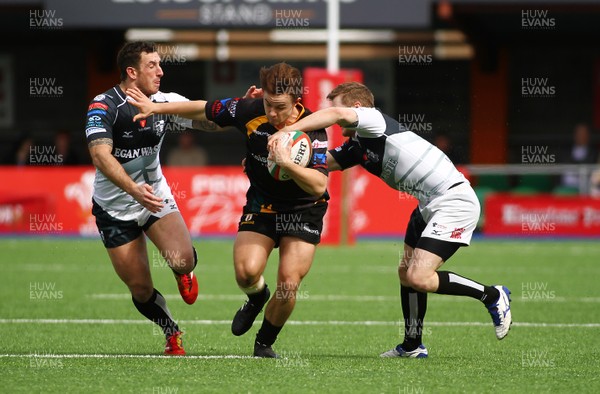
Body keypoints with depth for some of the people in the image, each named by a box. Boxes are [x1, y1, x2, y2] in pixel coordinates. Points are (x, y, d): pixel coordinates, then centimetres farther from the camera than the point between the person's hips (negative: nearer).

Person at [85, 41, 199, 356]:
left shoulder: (165, 102, -5)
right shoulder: (104, 106, -20)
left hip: (156, 196, 2)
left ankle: (184, 272, 15)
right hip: (114, 208, -2)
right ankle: (173, 333, 28)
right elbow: (101, 155, -32)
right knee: (141, 289, -1)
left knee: (182, 260, -23)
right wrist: (134, 189, -46)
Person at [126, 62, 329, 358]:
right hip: (261, 205, 2)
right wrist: (156, 108, 7)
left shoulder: (312, 129, -24)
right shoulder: (249, 111, -15)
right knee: (247, 272, -21)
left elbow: (319, 185, -32)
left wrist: (287, 164, -47)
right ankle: (256, 298, 18)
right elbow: (204, 111, 2)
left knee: (288, 285, -13)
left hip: (303, 210, -2)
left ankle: (264, 344, 15)